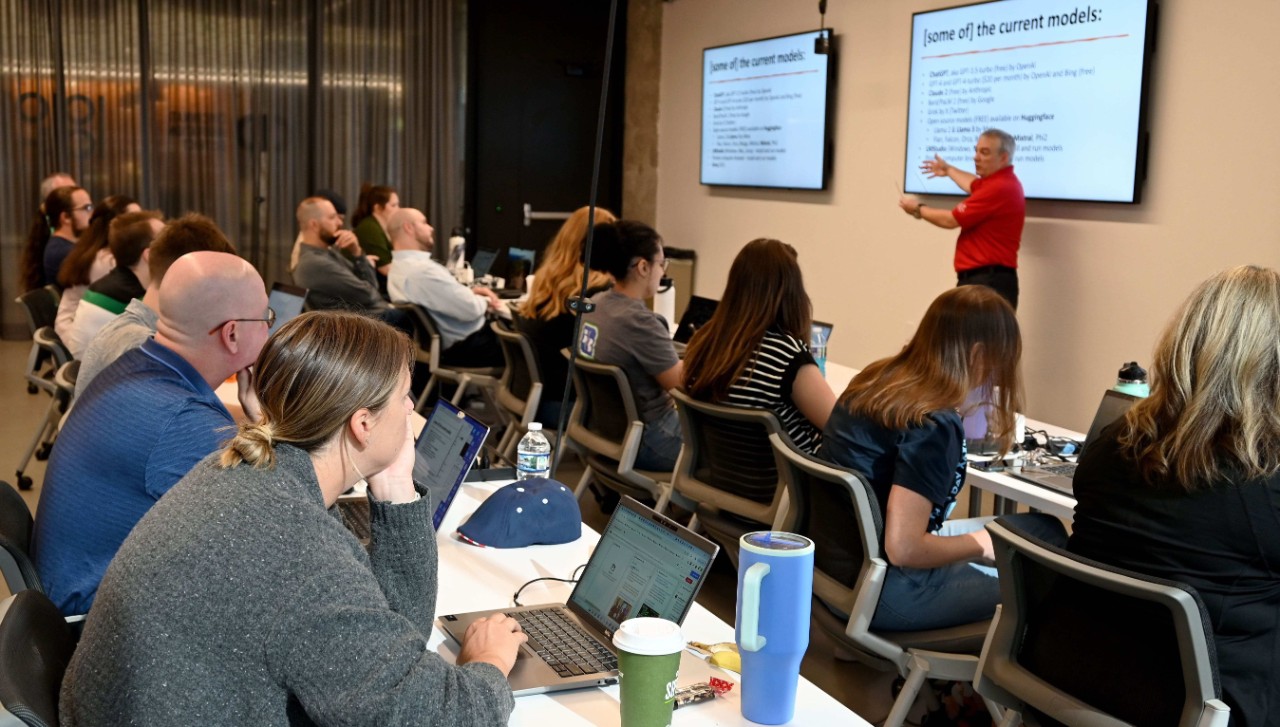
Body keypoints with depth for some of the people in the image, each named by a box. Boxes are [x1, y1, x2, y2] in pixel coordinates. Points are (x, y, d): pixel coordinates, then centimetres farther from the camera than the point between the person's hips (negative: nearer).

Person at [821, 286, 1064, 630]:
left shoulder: (875, 378, 0)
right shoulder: (934, 423, -24)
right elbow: (904, 549, -27)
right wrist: (980, 545, -10)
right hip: (881, 590, -8)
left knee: (1044, 528, 15)